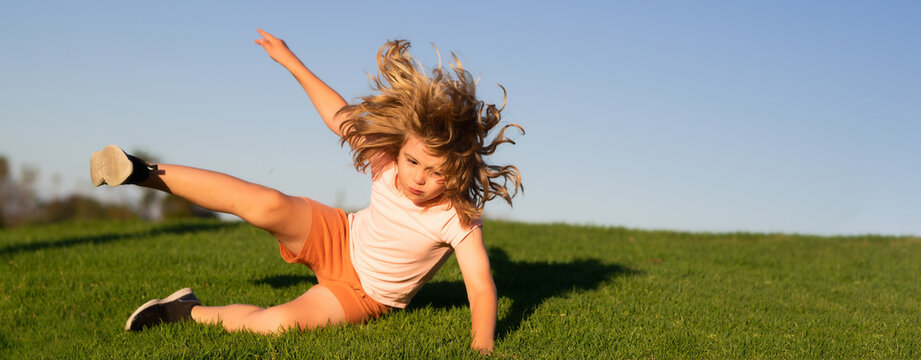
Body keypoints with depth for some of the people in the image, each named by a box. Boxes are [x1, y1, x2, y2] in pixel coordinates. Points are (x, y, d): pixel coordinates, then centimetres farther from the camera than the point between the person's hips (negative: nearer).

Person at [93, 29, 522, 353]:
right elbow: (341, 116, -2)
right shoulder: (387, 160, -16)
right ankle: (146, 174, -19)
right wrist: (291, 61, 2)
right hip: (335, 238, 3)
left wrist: (482, 348, -47)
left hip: (362, 296, -3)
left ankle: (188, 311, -7)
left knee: (276, 324, -31)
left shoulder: (458, 219, -28)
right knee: (267, 206, -29)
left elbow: (481, 287, -32)